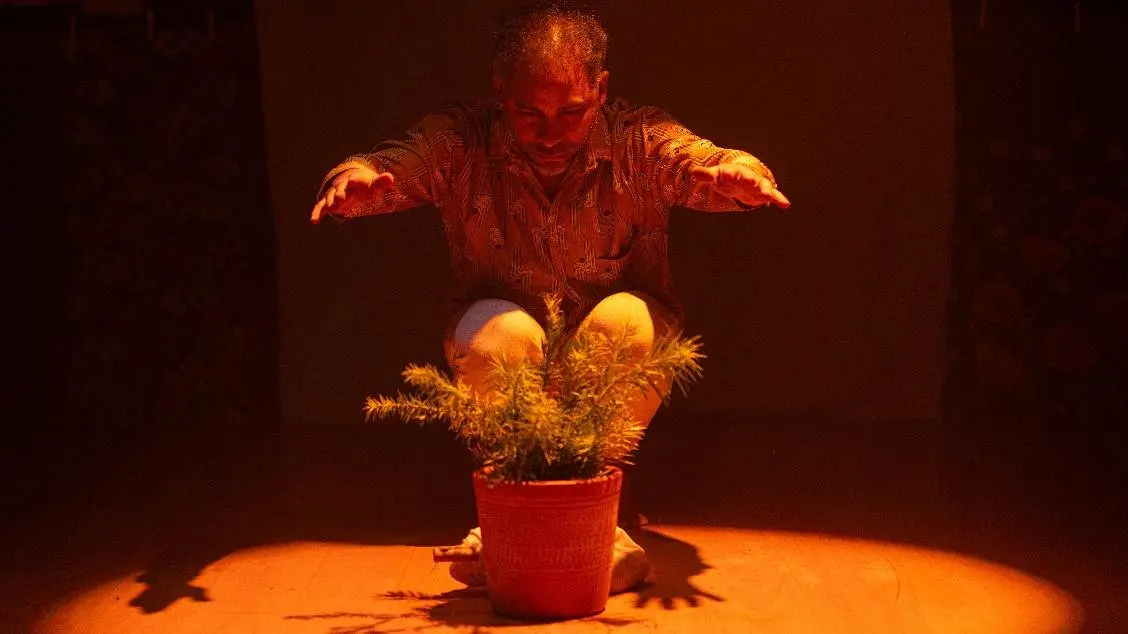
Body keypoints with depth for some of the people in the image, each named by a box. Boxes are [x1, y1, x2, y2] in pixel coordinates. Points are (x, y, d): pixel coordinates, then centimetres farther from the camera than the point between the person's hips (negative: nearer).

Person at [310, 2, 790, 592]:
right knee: (501, 330, -32)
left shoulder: (640, 140, -14)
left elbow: (703, 165, -31)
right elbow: (391, 166, -26)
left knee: (624, 319, -32)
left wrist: (738, 172, -56)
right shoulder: (459, 142, -12)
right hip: (504, 366, 0)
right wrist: (353, 177, -51)